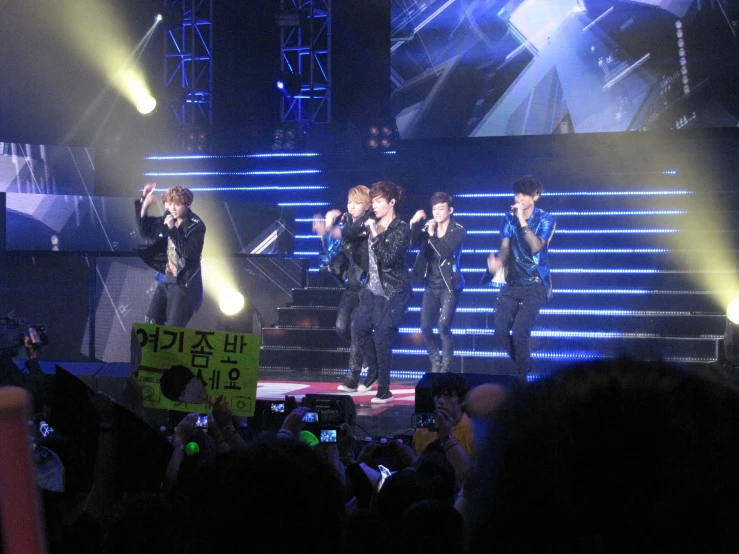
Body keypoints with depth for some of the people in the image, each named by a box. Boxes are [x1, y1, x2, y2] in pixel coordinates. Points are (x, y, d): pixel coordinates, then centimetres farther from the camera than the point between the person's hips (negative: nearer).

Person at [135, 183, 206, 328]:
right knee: (150, 323, 9)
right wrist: (143, 203, 4)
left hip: (184, 284, -8)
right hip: (166, 281, 8)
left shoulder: (196, 226, -13)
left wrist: (173, 229, -26)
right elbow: (145, 231, 15)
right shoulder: (169, 219, 7)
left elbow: (190, 253, -24)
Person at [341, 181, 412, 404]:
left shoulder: (401, 229, -11)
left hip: (393, 291, -7)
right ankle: (374, 370, 23)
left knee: (382, 337, -9)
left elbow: (388, 258, -21)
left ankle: (384, 389, -1)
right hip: (373, 288, 7)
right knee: (359, 328, 1)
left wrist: (376, 234, -22)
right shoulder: (374, 225, 8)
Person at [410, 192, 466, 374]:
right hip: (431, 285, 5)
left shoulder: (458, 230, -6)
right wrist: (414, 223, -22)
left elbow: (446, 252, -20)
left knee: (443, 326, -17)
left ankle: (445, 367, -4)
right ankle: (436, 364, 19)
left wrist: (432, 235, -22)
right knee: (425, 328, 2)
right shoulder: (429, 227, 6)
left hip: (449, 285, -5)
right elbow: (412, 240, -8)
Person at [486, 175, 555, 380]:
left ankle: (522, 378, -3)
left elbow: (536, 246, -19)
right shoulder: (509, 218, 7)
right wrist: (499, 261, -20)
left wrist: (522, 220, -23)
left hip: (535, 286, -5)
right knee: (500, 333, 0)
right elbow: (505, 247, 2)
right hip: (511, 283, 5)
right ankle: (524, 366, 24)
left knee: (519, 333, -18)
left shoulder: (545, 219, -5)